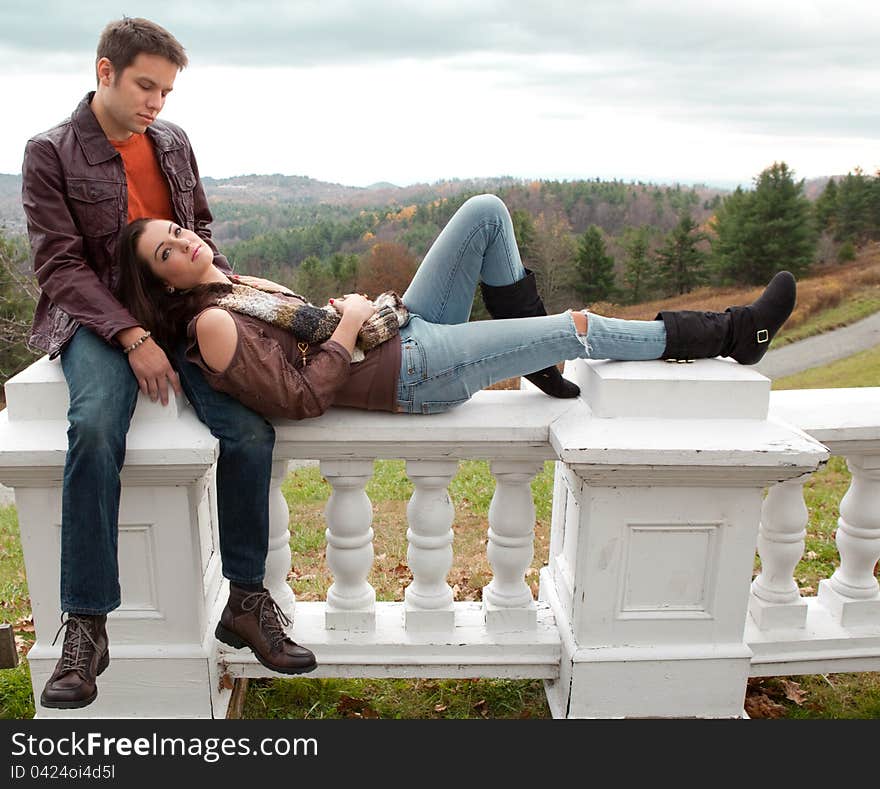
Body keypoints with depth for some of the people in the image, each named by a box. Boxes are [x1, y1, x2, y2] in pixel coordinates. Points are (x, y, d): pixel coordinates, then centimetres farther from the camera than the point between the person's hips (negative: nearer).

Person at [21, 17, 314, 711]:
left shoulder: (173, 142, 13)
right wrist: (133, 338, -21)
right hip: (98, 317, -3)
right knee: (96, 425, -35)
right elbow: (60, 263, -8)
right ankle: (86, 625, -22)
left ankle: (248, 598, -7)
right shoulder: (52, 153, 0)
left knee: (251, 426, -23)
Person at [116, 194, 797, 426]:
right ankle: (727, 334, 11)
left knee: (486, 212, 3)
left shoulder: (240, 284, 13)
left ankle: (539, 359, 12)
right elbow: (301, 399, -21)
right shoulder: (212, 323, -14)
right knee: (579, 326, -10)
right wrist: (347, 330, -16)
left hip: (404, 329, 9)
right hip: (409, 373, -9)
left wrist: (358, 311, 5)